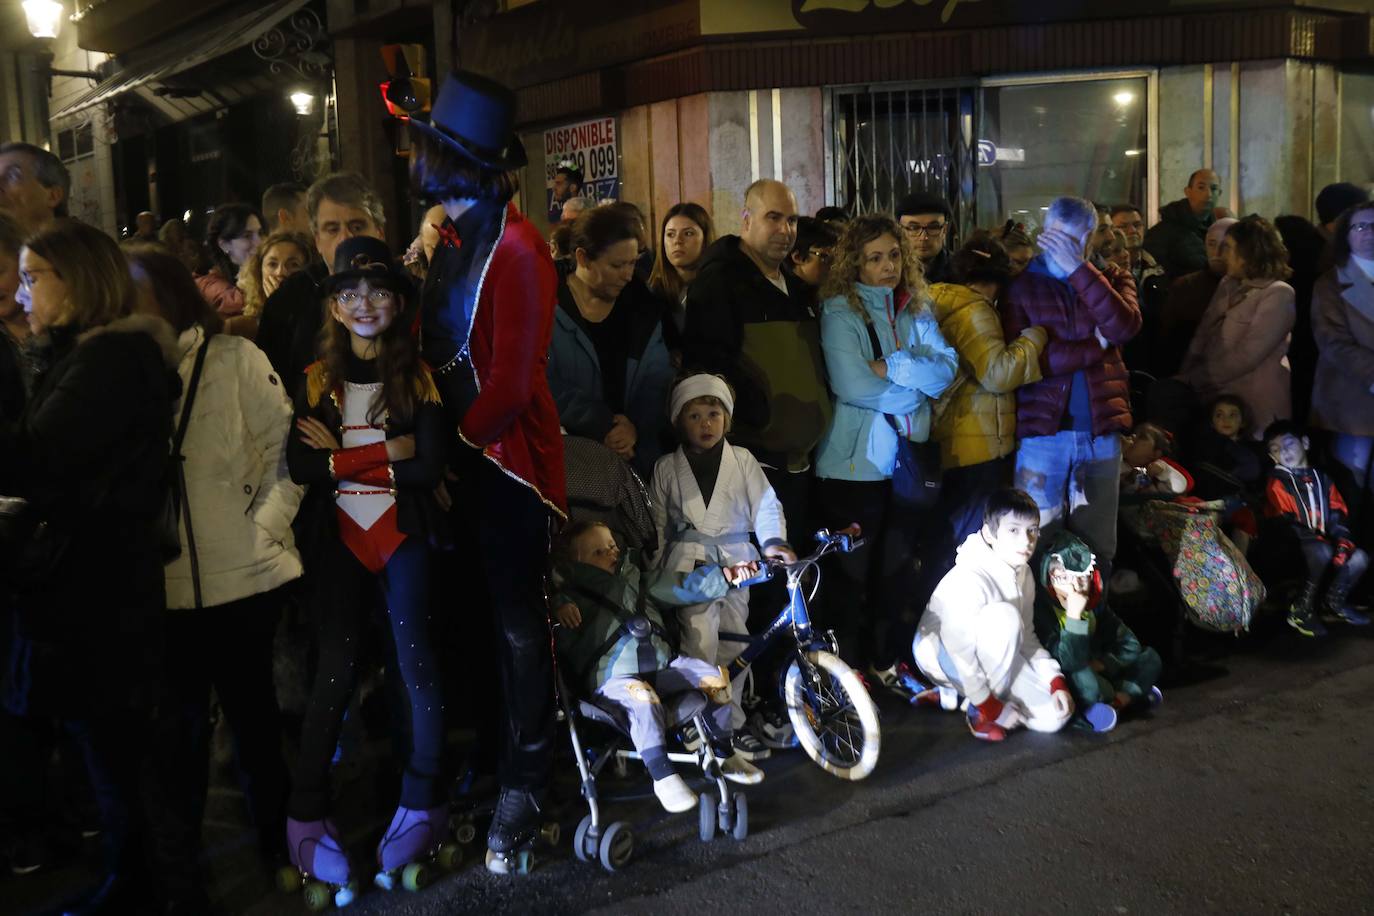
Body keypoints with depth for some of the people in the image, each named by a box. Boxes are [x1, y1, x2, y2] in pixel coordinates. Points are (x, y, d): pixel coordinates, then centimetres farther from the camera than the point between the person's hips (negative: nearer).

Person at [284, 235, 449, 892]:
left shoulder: (420, 377, 0)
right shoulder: (316, 380, 6)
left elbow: (429, 468, -10)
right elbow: (300, 468, -6)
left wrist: (342, 457, -10)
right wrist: (385, 454, -14)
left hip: (404, 535, -1)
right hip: (340, 537, 2)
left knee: (415, 664, 1)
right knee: (336, 669, 3)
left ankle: (421, 803, 14)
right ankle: (307, 812, 12)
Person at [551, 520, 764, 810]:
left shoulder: (637, 579, 13)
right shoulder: (576, 595, -2)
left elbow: (681, 585, 13)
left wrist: (724, 576, 5)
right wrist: (559, 605, -40)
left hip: (660, 665, 6)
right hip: (614, 677, -6)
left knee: (715, 677, -6)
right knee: (643, 698, -37)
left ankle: (723, 755, 11)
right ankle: (662, 777, -24)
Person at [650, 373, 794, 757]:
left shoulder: (743, 461, 3)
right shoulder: (667, 468, 5)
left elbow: (765, 505, -3)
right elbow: (658, 523, 8)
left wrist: (774, 542, -20)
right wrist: (653, 571, 3)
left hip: (735, 562, 2)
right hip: (691, 563, -2)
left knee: (734, 645, 8)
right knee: (701, 642, -16)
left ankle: (731, 722, 23)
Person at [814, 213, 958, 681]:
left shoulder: (916, 310, 7)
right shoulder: (840, 312, -9)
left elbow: (946, 369, -6)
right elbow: (853, 386, -21)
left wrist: (892, 366, -20)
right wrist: (916, 383, -9)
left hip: (907, 459, 6)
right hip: (855, 464, -5)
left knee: (897, 566, 17)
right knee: (854, 571, 5)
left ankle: (889, 660, 32)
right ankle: (848, 665, 19)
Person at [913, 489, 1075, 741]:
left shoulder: (1023, 574, -4)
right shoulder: (970, 579, -31)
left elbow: (1026, 637, 3)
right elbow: (959, 653, -30)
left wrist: (1057, 681, -8)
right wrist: (989, 706, -24)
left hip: (987, 660, 8)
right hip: (942, 654, -8)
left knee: (1053, 717, -6)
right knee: (1004, 615, -33)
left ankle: (954, 694, 7)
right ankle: (980, 710, -17)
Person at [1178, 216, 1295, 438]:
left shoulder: (1278, 293, -10)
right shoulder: (1227, 284, 13)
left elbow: (1246, 356, -17)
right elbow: (1202, 335, 6)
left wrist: (1192, 380, -16)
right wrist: (1184, 377, -8)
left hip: (1254, 404, -6)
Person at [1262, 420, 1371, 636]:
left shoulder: (1322, 478, 15)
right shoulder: (1276, 483, -2)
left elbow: (1337, 514, 9)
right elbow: (1283, 525, -11)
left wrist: (1341, 539, -12)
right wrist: (1316, 539, -24)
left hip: (1322, 544, 6)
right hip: (1292, 547, -6)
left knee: (1359, 558, -18)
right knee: (1323, 552, -35)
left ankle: (1334, 603, 6)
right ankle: (1301, 609, -22)